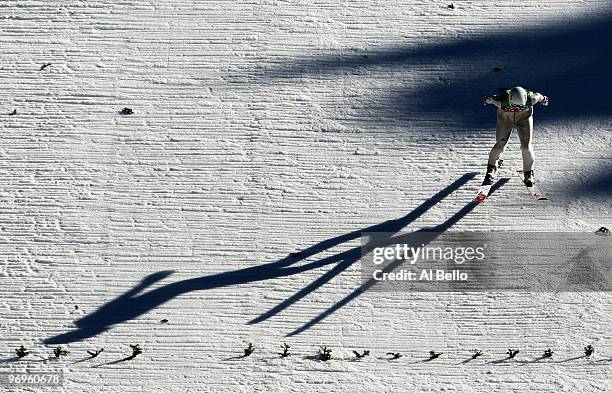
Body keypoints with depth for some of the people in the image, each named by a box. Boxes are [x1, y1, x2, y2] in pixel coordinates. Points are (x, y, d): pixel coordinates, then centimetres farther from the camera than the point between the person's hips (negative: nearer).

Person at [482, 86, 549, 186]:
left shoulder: (530, 99, -35)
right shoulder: (501, 101, -37)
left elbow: (538, 96, -10)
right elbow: (490, 99, -14)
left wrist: (543, 99, 13)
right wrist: (486, 100, 10)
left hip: (524, 118, 1)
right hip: (505, 118, 0)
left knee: (526, 145, -7)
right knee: (500, 145, -4)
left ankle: (529, 173, 12)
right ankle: (491, 168, 23)